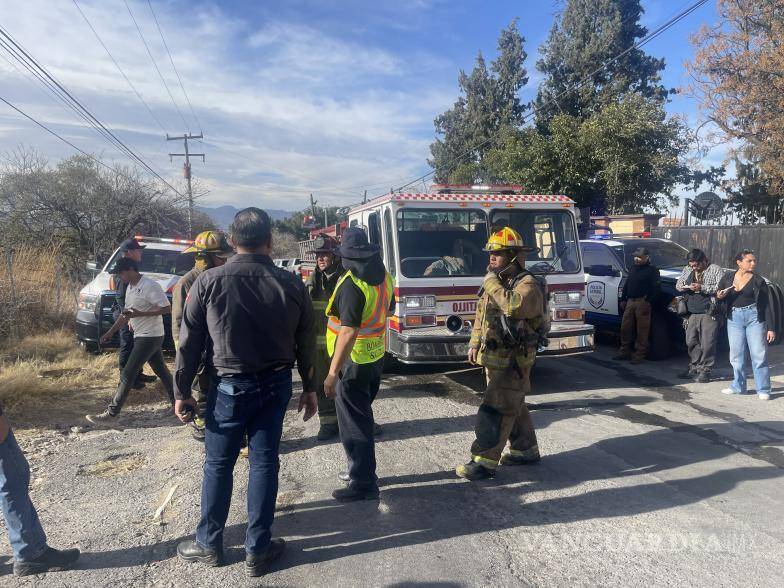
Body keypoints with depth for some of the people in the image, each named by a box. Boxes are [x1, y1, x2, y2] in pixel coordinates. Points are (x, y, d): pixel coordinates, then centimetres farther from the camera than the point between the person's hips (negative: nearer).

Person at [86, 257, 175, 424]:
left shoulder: (149, 286, -17)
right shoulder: (130, 287, 13)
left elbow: (167, 308, -21)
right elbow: (126, 314, 21)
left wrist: (139, 314, -23)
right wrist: (110, 332, 18)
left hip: (150, 337, -9)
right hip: (142, 336, 9)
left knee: (127, 374, -7)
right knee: (162, 371, 15)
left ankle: (111, 414, -1)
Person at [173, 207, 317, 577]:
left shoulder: (208, 282, -10)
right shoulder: (291, 285, -6)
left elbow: (189, 343, -6)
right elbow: (306, 343, 1)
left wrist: (181, 391, 4)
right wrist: (309, 388, 12)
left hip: (228, 386, -1)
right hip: (275, 385, 2)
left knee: (218, 465, 14)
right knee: (264, 464, 10)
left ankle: (209, 545, 29)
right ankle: (257, 551, 22)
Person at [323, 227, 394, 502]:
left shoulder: (351, 285, -24)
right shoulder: (383, 276, 3)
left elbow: (349, 331, -29)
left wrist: (333, 373, -28)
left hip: (353, 361, -9)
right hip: (377, 356, 9)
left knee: (353, 422, 2)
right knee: (363, 416, 22)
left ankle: (363, 484, 10)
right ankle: (361, 470, 36)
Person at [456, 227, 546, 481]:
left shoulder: (528, 284, -15)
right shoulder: (495, 282, 12)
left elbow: (514, 305, -37)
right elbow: (481, 315, 19)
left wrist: (492, 284, -25)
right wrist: (474, 344, 14)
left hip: (513, 359, -9)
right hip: (493, 356, 9)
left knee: (495, 409, -8)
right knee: (512, 405, 18)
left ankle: (485, 461, -2)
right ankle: (526, 450, 32)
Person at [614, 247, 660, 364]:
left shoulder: (652, 270, -3)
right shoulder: (633, 268, 19)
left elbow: (655, 288, -10)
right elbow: (626, 284, 23)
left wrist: (649, 302, -17)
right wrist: (623, 298, 16)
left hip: (642, 302, -7)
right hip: (630, 301, 7)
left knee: (642, 330, -3)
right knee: (625, 327, 8)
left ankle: (639, 355, 3)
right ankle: (624, 351, 19)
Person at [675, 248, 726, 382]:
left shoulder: (716, 270, -1)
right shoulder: (687, 270, 16)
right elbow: (678, 283, 24)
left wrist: (702, 288, -19)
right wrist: (680, 287, 1)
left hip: (709, 313, -6)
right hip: (692, 313, 6)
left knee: (707, 343, -5)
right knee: (691, 342, 6)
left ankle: (705, 370, 5)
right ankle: (694, 368, 17)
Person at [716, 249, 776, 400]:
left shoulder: (758, 280, -1)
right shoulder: (728, 277, 5)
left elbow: (766, 306, 1)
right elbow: (718, 296, 14)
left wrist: (770, 328, -3)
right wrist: (720, 296, -11)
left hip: (754, 318, -2)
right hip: (734, 318, 2)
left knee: (758, 354, -3)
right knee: (736, 355, 6)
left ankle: (763, 390, 4)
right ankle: (738, 386, 18)